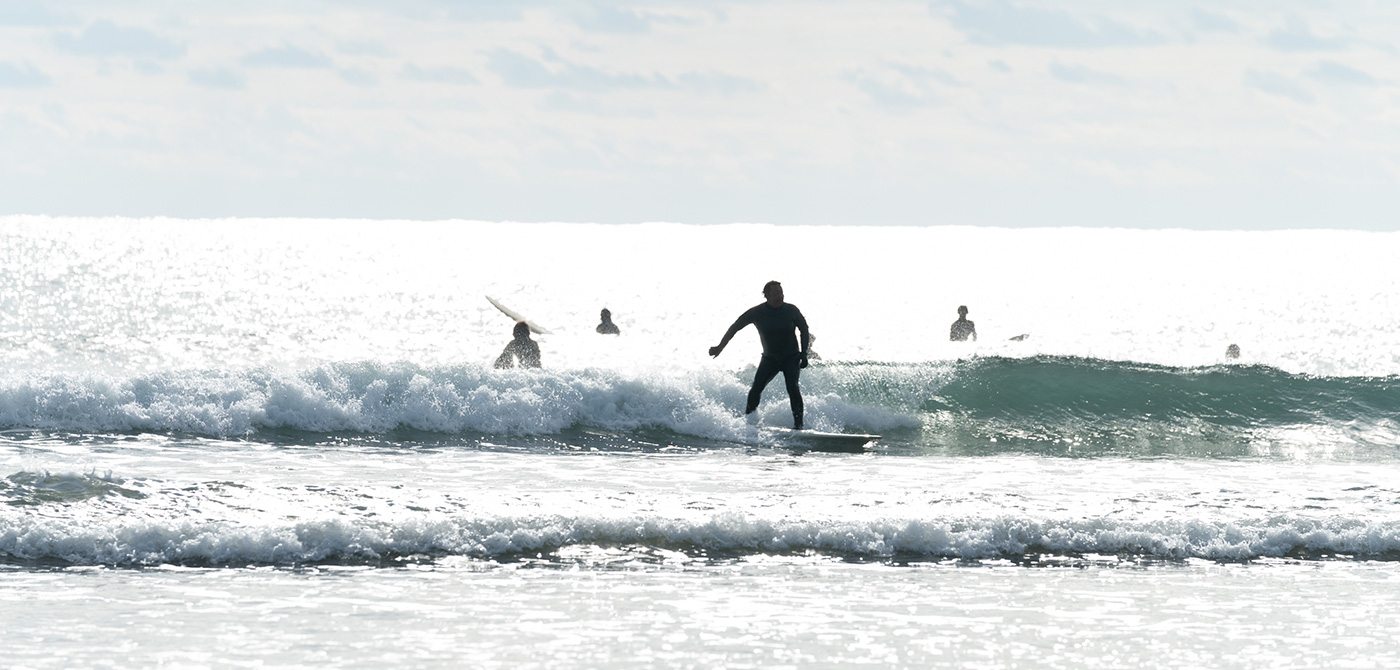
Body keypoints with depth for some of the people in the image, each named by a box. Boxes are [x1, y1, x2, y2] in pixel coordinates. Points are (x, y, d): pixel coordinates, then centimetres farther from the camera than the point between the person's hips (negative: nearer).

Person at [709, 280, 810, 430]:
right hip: (769, 358, 1)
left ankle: (798, 424, -17)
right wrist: (720, 347, 0)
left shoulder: (791, 310, -12)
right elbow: (734, 328, 0)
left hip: (791, 358, -1)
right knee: (756, 388, -12)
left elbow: (804, 330, 1)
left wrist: (804, 354, -10)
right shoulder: (756, 313, -12)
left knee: (792, 387, -20)